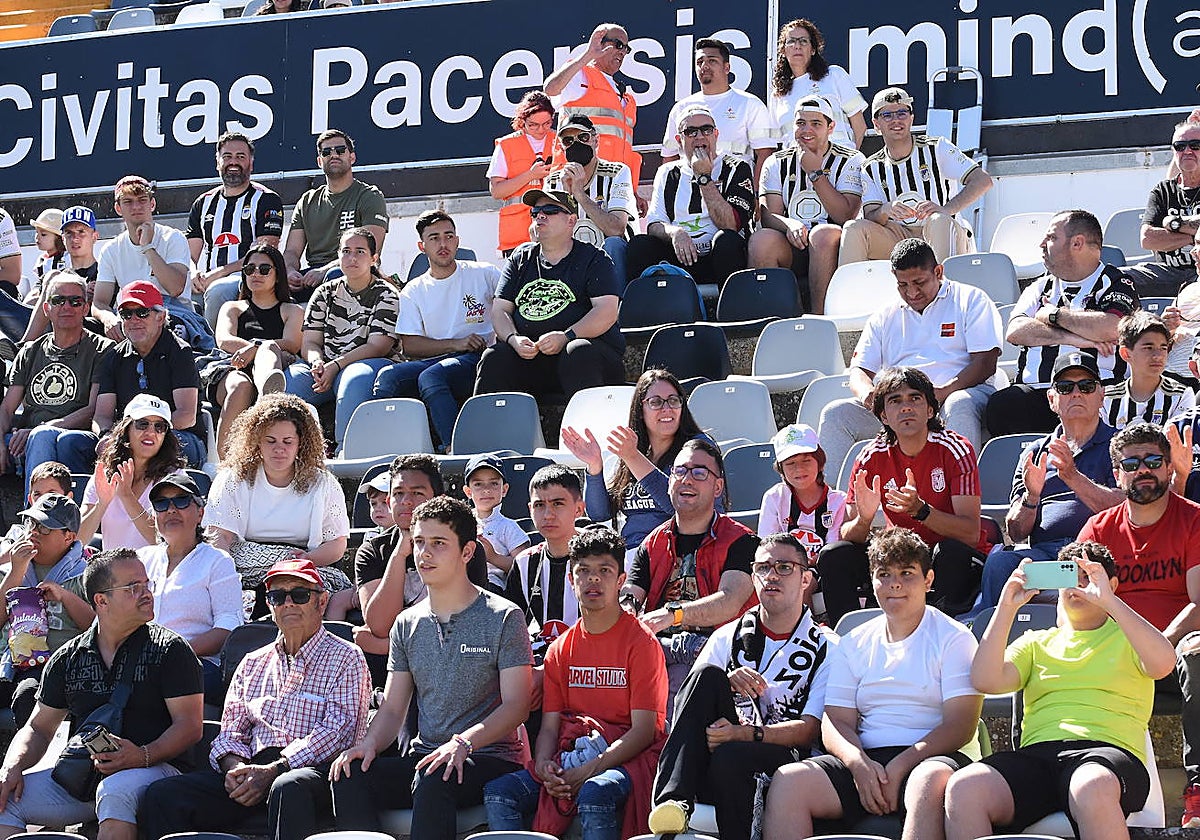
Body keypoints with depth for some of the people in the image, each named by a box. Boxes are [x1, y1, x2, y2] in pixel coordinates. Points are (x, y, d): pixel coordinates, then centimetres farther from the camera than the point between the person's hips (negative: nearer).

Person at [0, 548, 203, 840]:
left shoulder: (169, 649, 1)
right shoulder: (68, 659, 13)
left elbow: (190, 726, -5)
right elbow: (39, 728, 18)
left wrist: (143, 756, -24)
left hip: (156, 768, -5)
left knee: (116, 791, -39)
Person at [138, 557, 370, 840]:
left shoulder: (346, 658, 7)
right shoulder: (253, 663, 25)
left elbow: (337, 732, -7)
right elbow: (231, 730, 19)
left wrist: (271, 772, -16)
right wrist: (234, 766, -7)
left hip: (314, 769, -5)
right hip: (253, 767, 5)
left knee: (288, 788, -42)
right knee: (162, 795, -19)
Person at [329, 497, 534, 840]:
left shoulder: (503, 618, -1)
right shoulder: (408, 624, 15)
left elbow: (516, 705, -8)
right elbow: (392, 709, 14)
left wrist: (464, 742, -26)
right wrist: (369, 743, -9)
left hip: (491, 758, -5)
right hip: (424, 756, 5)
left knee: (432, 779, -37)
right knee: (349, 776, -23)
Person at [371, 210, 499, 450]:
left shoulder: (484, 274, 11)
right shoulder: (413, 291, 15)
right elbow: (409, 346, 5)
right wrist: (455, 344, -9)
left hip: (477, 361, -3)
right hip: (432, 361, 3)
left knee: (431, 376, -36)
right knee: (387, 376, -28)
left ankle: (453, 446, -42)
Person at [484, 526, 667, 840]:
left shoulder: (641, 642, -2)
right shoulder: (561, 649, 16)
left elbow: (644, 730, -8)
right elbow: (550, 725, 12)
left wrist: (588, 771, -18)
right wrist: (543, 765, -12)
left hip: (625, 756, -5)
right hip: (570, 756, 5)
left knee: (594, 796, -38)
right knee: (498, 792, -20)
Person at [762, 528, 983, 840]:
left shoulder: (954, 639, 7)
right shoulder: (853, 645, 20)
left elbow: (961, 726, -5)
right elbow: (836, 723, 11)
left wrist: (898, 768, -17)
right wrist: (859, 763, -13)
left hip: (928, 758, -4)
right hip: (865, 760, 4)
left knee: (931, 780, -41)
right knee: (788, 780, -24)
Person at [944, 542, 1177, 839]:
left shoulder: (1126, 637, 21)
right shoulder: (1036, 643, 29)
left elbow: (1162, 664, -4)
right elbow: (985, 680, 10)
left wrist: (1109, 601, -8)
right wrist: (1007, 607, 4)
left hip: (1106, 749, -3)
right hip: (1037, 752, 3)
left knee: (1092, 788, -44)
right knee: (964, 788, -32)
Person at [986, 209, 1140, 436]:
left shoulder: (1115, 283, 8)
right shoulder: (1041, 287, 25)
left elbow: (1111, 330, -14)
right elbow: (1015, 332, 7)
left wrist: (1054, 315, 0)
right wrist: (1070, 337, -6)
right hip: (1034, 390, 4)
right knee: (1000, 405, -28)